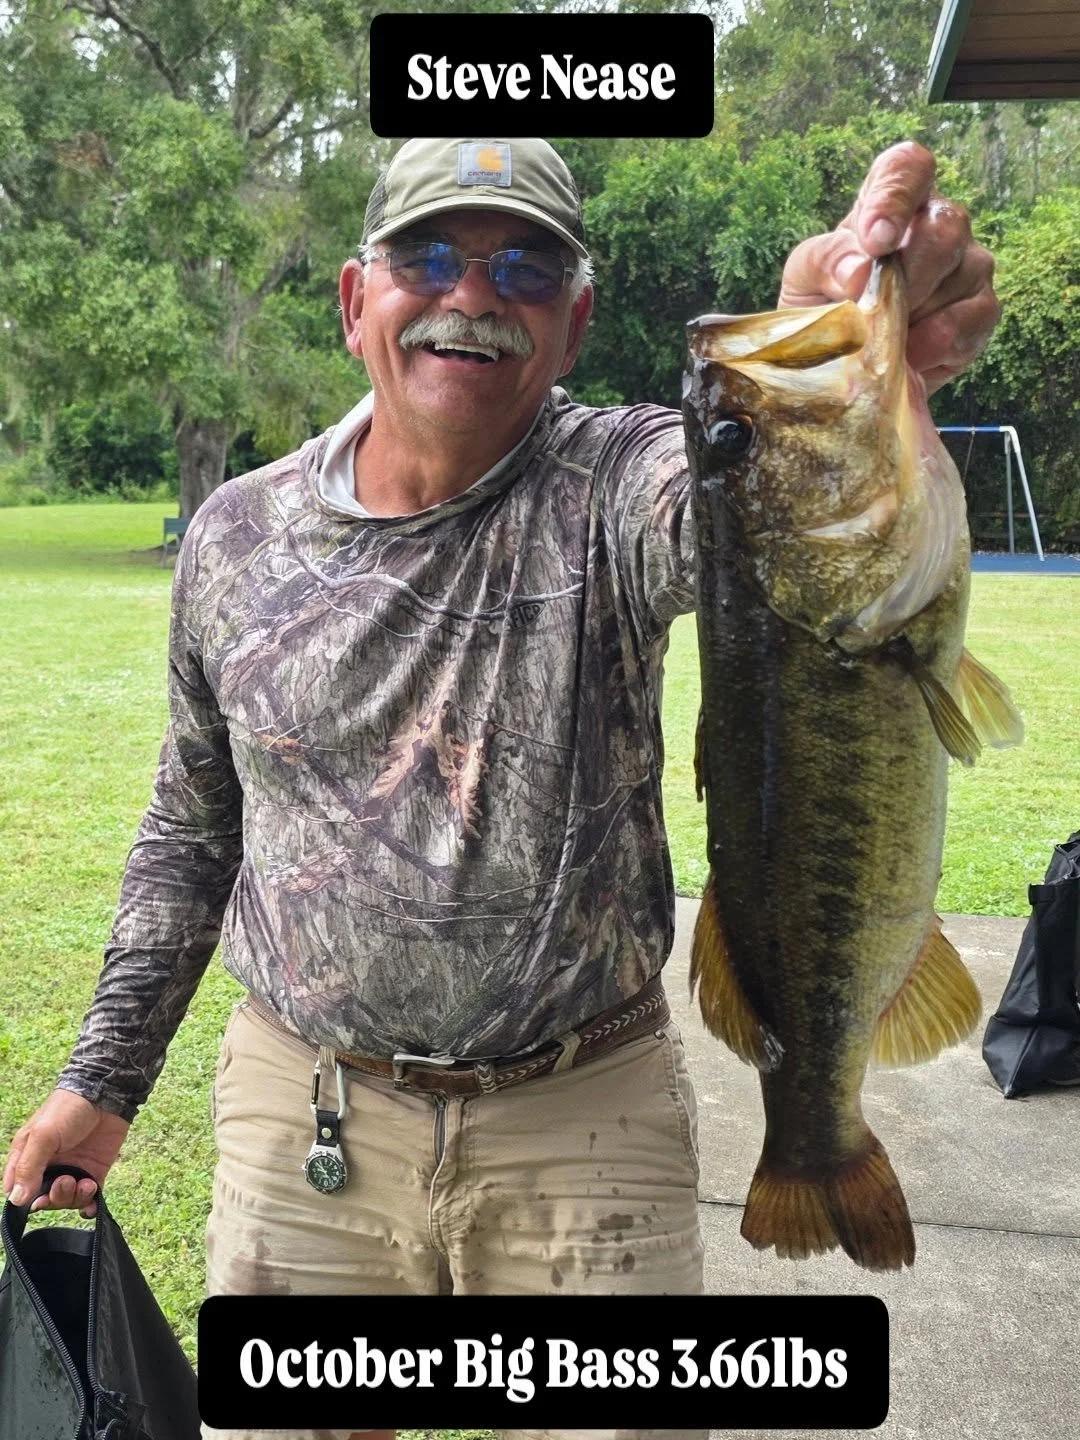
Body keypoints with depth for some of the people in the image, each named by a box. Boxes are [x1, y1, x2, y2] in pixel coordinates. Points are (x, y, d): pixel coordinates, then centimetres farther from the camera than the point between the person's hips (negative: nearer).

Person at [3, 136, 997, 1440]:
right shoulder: (236, 537, 1)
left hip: (588, 1129, -2)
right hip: (301, 1123, 3)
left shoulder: (612, 493, -9)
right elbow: (191, 827, 11)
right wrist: (106, 1074, 11)